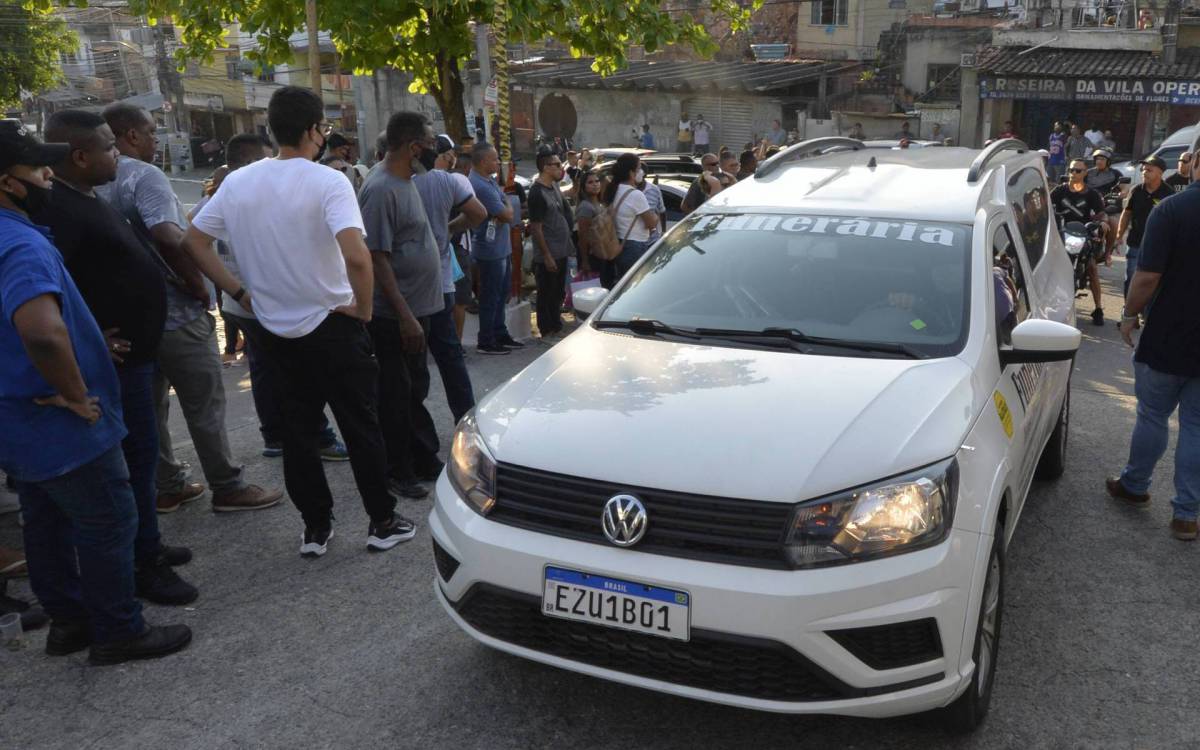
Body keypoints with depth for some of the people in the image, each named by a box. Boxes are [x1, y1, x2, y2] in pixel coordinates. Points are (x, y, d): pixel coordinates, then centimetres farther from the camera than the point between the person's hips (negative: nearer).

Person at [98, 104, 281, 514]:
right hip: (175, 312, -8)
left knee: (150, 404, 15)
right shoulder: (144, 176, -16)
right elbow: (168, 239, -29)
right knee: (205, 404, 2)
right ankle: (228, 487, 11)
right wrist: (200, 289, -17)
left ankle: (168, 487, 26)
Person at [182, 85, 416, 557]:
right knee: (361, 427, 8)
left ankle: (315, 529, 22)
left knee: (298, 430, 14)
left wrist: (239, 293, 8)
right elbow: (357, 257, -30)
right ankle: (383, 523, 18)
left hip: (274, 330, 5)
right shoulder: (327, 182, -16)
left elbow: (193, 242, 6)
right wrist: (364, 308, -14)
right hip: (332, 326, -5)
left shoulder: (238, 183, 2)